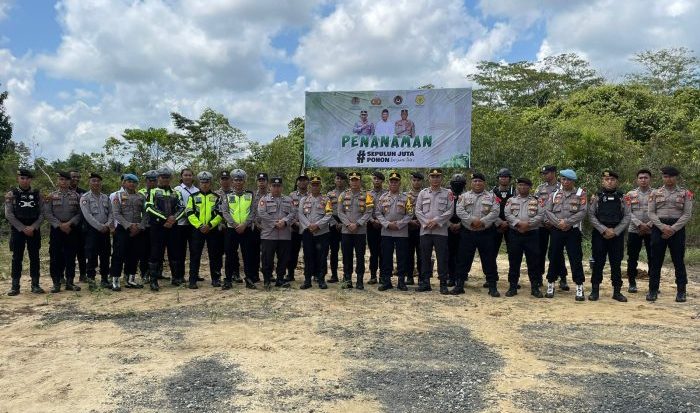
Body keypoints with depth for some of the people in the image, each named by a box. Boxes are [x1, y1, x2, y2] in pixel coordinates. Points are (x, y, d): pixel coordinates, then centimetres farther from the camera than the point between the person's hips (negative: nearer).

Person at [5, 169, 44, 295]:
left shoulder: (37, 194, 5)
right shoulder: (11, 194, 0)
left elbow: (42, 213, 2)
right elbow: (9, 215, -6)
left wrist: (33, 227, -11)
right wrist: (23, 228, -12)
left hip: (34, 230, 1)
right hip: (17, 230, -1)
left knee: (34, 257, 4)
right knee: (17, 258, 3)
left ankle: (35, 285, 10)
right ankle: (15, 286, 9)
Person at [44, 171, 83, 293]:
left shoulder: (76, 196, 7)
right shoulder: (51, 196, 6)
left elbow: (80, 213, 1)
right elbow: (47, 213, -2)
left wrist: (69, 223, -12)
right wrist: (60, 225, -11)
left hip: (72, 229, 1)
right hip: (56, 229, 0)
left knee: (70, 257, 4)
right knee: (56, 257, 0)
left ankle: (70, 282, 11)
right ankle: (56, 283, 7)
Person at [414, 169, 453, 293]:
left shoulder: (447, 193, 6)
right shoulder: (423, 193, 11)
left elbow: (450, 211, -2)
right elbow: (417, 210, 6)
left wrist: (436, 221, -12)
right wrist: (426, 222, -8)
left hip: (441, 230, -2)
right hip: (425, 230, 2)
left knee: (442, 258, -1)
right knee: (425, 257, 6)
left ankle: (443, 284, 6)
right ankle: (425, 283, 14)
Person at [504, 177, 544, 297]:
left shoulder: (536, 201, 7)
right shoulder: (511, 200, 8)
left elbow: (540, 215, -4)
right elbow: (507, 214, -3)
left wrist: (528, 223, -15)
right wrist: (518, 223, -17)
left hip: (532, 234, 0)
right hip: (515, 234, 1)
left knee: (533, 261, 2)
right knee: (514, 261, 4)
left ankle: (535, 287, 11)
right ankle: (512, 287, 11)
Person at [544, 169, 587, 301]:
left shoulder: (580, 194, 2)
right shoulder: (555, 194, 10)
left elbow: (582, 212, -8)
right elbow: (547, 211, 1)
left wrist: (567, 222, -16)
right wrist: (558, 223, -13)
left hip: (573, 231, -2)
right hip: (556, 230, 2)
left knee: (576, 259, -2)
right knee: (554, 258, 8)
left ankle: (579, 288, 5)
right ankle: (550, 285, 19)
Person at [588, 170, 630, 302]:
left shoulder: (621, 198, 7)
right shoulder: (596, 197, 4)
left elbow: (627, 217, 2)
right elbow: (591, 216, -3)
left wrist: (615, 231, -10)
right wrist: (604, 230, -13)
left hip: (617, 235, 1)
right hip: (599, 234, -1)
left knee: (616, 264, 6)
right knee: (598, 263, 3)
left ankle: (617, 291, 14)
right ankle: (595, 290, 11)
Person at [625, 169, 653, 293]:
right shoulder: (630, 194, 6)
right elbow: (628, 213, -3)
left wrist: (649, 224, -14)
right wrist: (639, 224, -14)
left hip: (652, 230, 0)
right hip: (634, 230, 0)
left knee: (653, 258, 4)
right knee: (632, 258, 3)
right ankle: (632, 283, 12)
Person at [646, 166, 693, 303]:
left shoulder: (685, 193, 4)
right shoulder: (655, 193, 6)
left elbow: (687, 214, -2)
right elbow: (651, 213, 1)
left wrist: (673, 229, -12)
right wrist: (663, 227, -13)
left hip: (677, 229, -1)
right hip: (659, 228, 1)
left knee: (678, 261, 4)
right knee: (655, 260, 3)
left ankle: (681, 291, 13)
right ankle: (653, 290, 11)